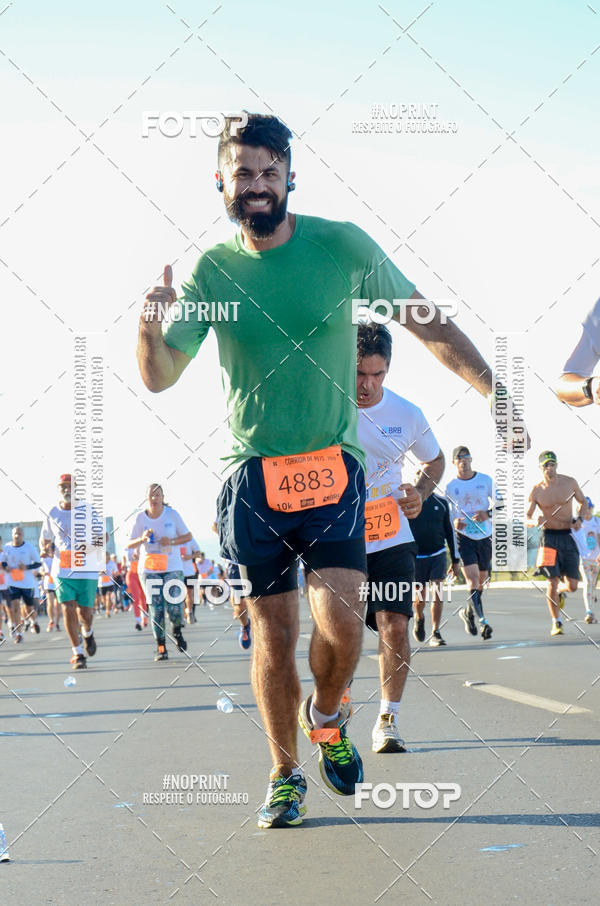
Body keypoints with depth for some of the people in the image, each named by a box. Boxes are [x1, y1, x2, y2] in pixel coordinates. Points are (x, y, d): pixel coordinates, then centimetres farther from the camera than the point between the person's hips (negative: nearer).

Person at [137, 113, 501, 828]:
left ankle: (324, 716, 18)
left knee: (339, 620, -15)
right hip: (253, 474, 1)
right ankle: (285, 773, 23)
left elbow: (429, 326, 3)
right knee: (273, 630, 4)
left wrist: (498, 392, -4)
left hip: (331, 468, -1)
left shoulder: (342, 247, -3)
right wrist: (151, 327, -21)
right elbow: (160, 377, 1)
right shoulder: (212, 270, 1)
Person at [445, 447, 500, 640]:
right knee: (472, 578, -16)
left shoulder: (485, 480, 4)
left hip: (485, 536, 3)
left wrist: (487, 513, -9)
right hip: (463, 537, -3)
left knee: (482, 579, 12)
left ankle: (469, 612, 35)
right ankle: (482, 621, -20)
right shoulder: (450, 487, 1)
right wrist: (454, 522, -15)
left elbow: (498, 502, 11)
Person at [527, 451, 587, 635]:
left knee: (572, 585, -2)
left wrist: (580, 519, -3)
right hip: (549, 537, -1)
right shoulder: (536, 490, -3)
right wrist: (536, 521, -25)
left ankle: (561, 592, 36)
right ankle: (556, 623, 5)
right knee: (552, 580, -9)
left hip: (568, 537, 1)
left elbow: (583, 502, 16)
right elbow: (526, 518, -1)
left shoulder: (570, 482, 1)